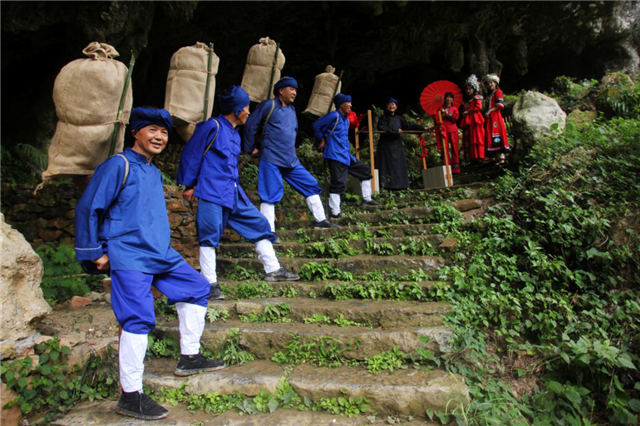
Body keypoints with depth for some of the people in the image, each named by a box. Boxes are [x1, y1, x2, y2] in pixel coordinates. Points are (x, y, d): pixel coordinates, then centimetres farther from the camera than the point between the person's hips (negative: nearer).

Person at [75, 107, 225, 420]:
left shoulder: (154, 173, 18)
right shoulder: (118, 165, -7)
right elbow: (87, 208, -10)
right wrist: (95, 253, -9)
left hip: (161, 254, 9)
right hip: (129, 258, -9)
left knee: (198, 288, 11)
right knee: (139, 319, -12)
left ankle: (189, 358, 21)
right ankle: (130, 396, 3)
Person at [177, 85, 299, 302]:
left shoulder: (235, 134, 19)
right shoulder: (213, 126, -6)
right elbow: (191, 154, -5)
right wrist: (188, 185, -4)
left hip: (233, 193, 8)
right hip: (212, 191, -8)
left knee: (259, 223, 7)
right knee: (210, 234, -6)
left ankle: (272, 269, 15)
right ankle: (210, 283, 5)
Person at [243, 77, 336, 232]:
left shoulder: (292, 109, 17)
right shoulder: (269, 105, -4)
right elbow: (250, 125, -3)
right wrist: (251, 148, 0)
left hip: (291, 161, 7)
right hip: (271, 159, -7)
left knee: (311, 185, 6)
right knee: (271, 194, -7)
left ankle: (320, 220, 16)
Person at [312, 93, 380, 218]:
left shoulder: (346, 119, 18)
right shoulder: (334, 116, -10)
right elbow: (316, 126, -12)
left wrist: (348, 150, 17)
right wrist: (322, 140, -4)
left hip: (346, 156, 10)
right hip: (335, 156, -9)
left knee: (364, 170, 14)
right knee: (338, 183, -13)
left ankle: (366, 199, 22)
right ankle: (335, 211, -6)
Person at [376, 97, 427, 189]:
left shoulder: (398, 118, 16)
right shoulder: (383, 118, 1)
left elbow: (409, 125, 14)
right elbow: (381, 128, -14)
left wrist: (422, 128, 8)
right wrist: (395, 131, -16)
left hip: (397, 145, 6)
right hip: (386, 145, -5)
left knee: (399, 164, 3)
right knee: (387, 165, -10)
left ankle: (399, 185, 8)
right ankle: (386, 186, -10)